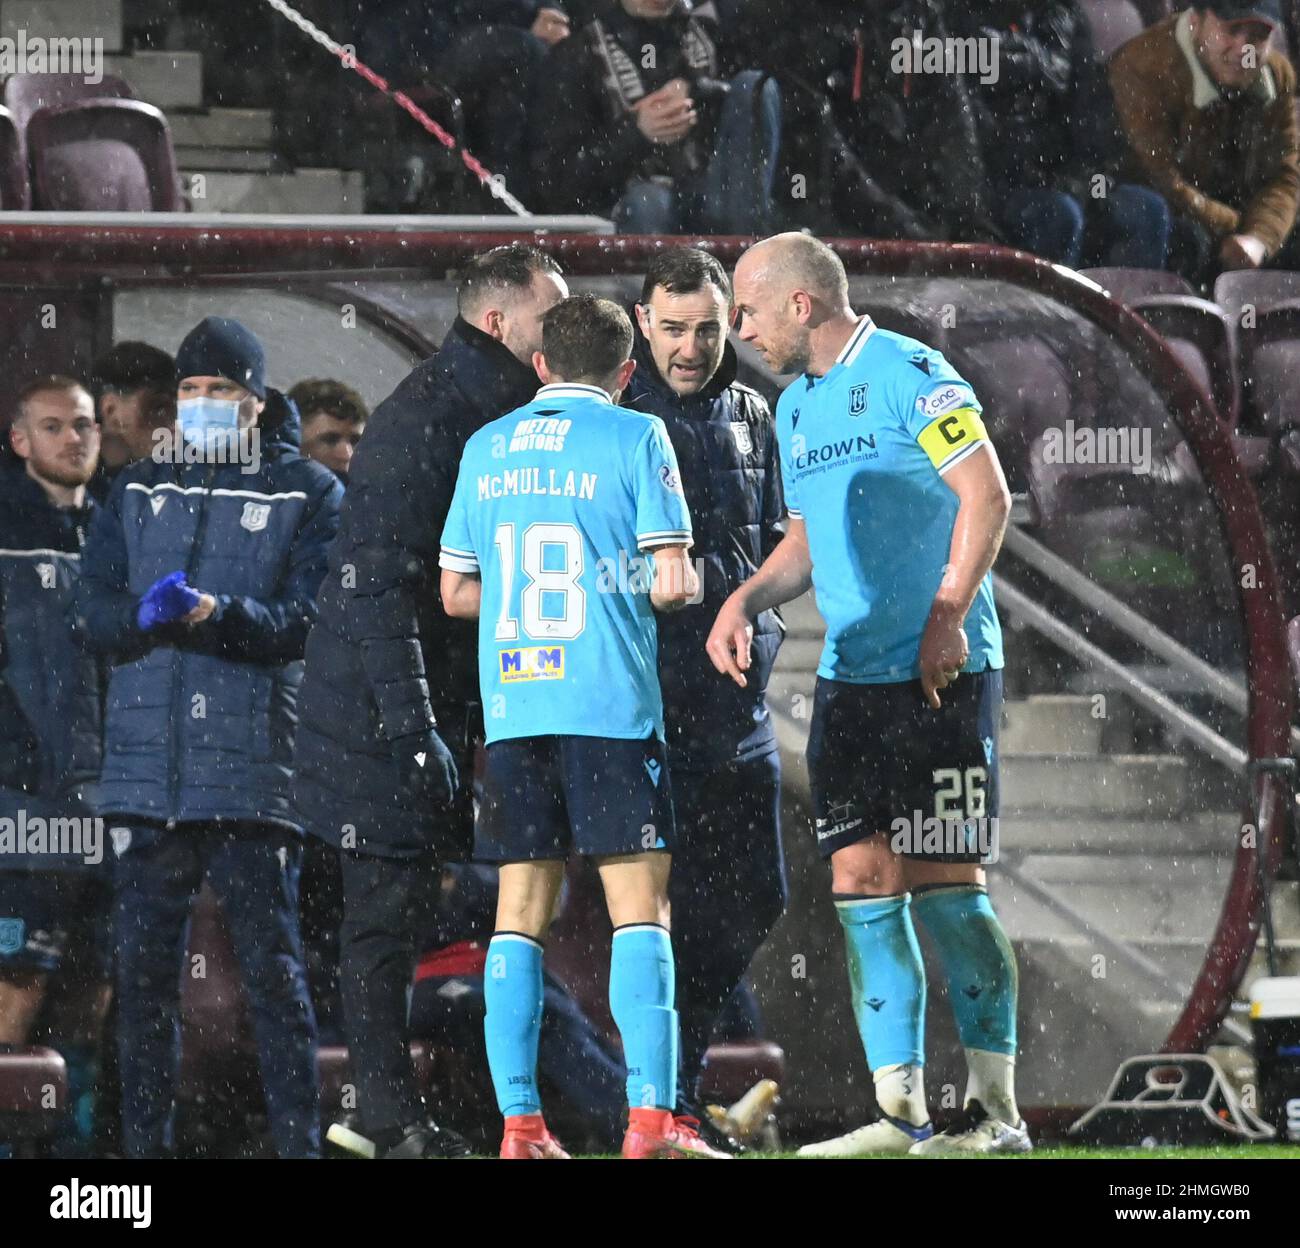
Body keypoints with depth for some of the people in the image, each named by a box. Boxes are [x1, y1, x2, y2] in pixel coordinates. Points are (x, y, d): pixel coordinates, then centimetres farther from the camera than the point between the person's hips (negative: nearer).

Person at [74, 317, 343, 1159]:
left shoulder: (309, 494, 5)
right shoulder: (139, 492, 17)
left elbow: (307, 619, -7)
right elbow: (95, 615, 8)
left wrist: (217, 613, -21)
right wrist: (145, 615, -13)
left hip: (252, 767, -4)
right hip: (147, 765, 4)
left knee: (273, 963, -5)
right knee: (144, 965, 5)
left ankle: (299, 1139, -2)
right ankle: (145, 1142, 11)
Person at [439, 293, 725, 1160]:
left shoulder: (487, 448, 13)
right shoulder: (635, 439, -1)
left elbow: (456, 591, 16)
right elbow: (672, 583, -7)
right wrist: (679, 584, 15)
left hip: (511, 707, 4)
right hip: (612, 706, -4)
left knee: (520, 914, 6)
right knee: (640, 905, -3)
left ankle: (520, 1123, 2)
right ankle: (652, 1120, -11)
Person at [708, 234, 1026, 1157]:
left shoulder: (908, 374, -9)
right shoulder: (795, 406, 17)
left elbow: (986, 496, -14)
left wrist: (948, 617, -18)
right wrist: (746, 601, 9)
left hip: (940, 676, -8)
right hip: (849, 680, 8)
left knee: (944, 885, -7)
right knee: (862, 887, 3)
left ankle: (997, 1114, -1)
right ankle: (902, 1114, 6)